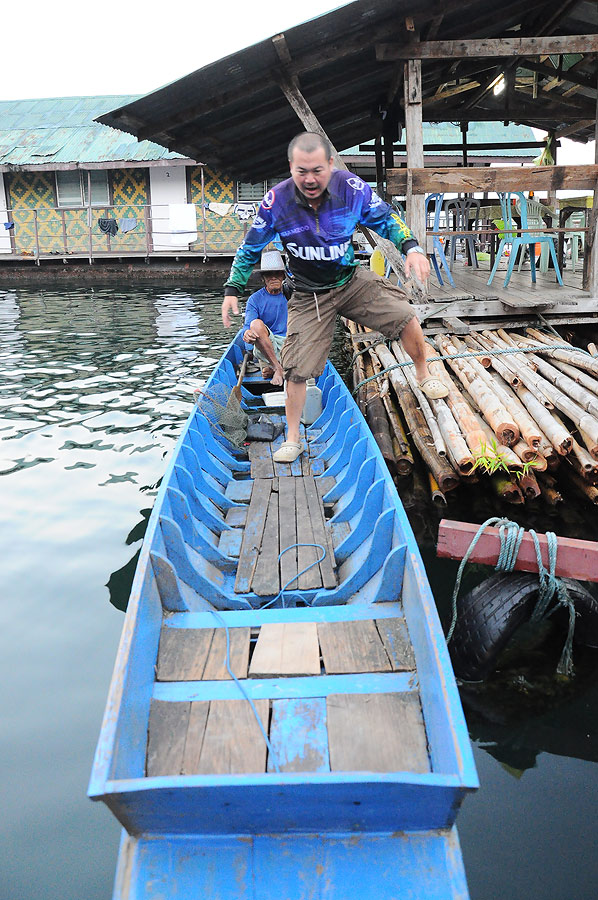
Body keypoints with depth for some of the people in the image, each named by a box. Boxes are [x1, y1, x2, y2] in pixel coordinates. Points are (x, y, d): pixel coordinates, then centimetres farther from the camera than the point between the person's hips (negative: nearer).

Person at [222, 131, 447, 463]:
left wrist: (411, 247, -18)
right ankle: (292, 439, 16)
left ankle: (424, 376, 22)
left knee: (406, 319, -10)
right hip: (307, 296, -1)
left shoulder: (352, 188, -18)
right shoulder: (276, 201, -19)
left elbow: (385, 218, 0)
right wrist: (232, 290, -7)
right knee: (296, 369, -4)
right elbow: (250, 248, -3)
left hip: (352, 281, 1)